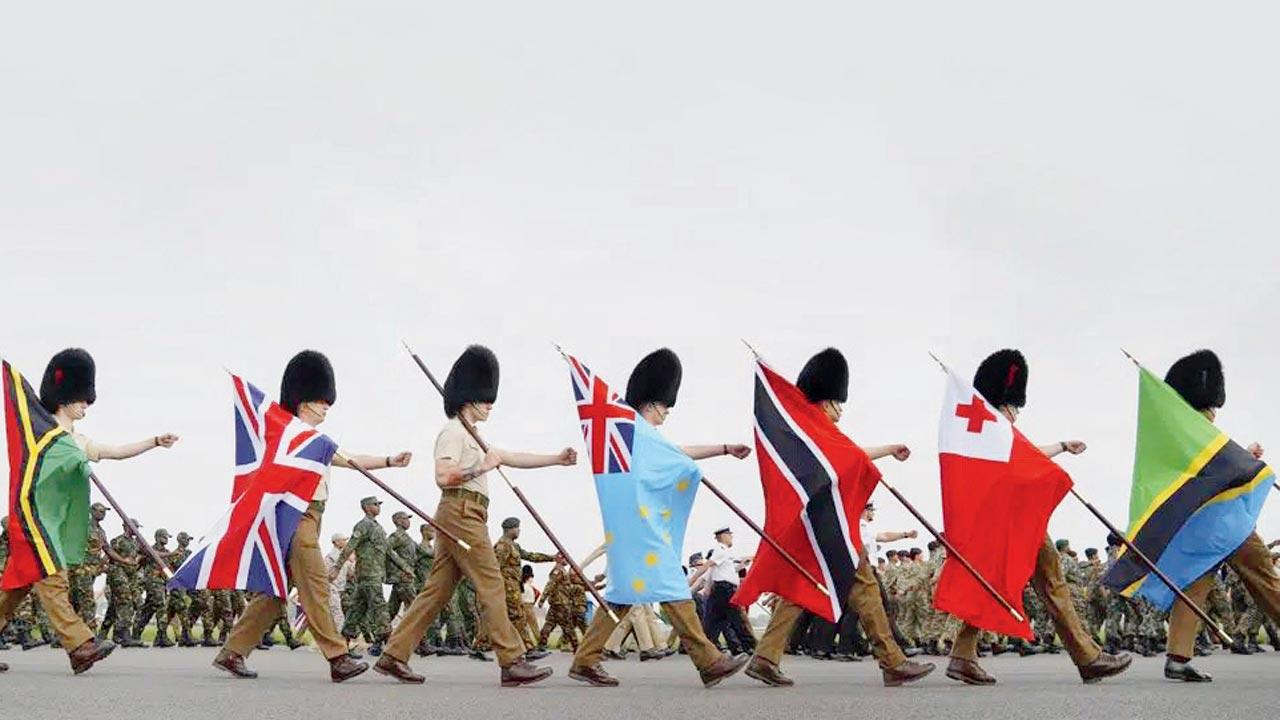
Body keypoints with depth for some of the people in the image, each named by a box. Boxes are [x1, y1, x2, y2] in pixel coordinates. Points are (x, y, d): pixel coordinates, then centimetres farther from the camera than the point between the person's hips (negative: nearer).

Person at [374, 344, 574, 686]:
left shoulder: (471, 436, 26)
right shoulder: (453, 432, -6)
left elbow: (512, 458, 27)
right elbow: (443, 476, -19)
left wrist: (557, 459, 20)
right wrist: (480, 468, -17)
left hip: (458, 517, 10)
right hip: (462, 513, -10)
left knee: (437, 590, 7)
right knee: (491, 585, -10)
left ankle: (394, 655, 7)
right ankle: (513, 663, -10)